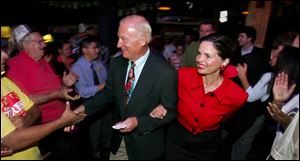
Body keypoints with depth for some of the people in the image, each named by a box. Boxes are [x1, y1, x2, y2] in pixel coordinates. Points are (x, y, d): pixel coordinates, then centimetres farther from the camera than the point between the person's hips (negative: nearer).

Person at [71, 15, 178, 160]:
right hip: (118, 138, 4)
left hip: (145, 146, -4)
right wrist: (85, 108, -9)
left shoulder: (166, 73, -22)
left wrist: (139, 122, -23)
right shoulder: (116, 64, -6)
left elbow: (170, 112, -14)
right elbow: (108, 93, 4)